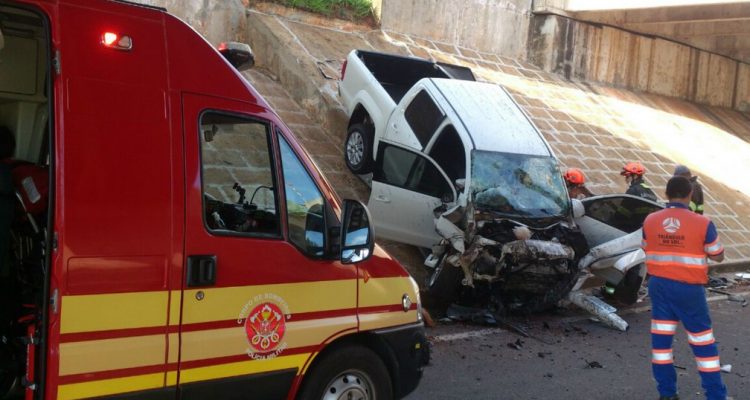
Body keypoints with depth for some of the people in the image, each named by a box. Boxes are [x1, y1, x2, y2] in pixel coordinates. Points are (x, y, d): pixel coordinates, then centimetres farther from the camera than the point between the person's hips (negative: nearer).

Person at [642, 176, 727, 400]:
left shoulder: (650, 221, -4)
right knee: (703, 342, 9)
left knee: (661, 338, 11)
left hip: (659, 286, 3)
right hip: (689, 289, -3)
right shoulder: (702, 224, -14)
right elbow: (718, 256, -2)